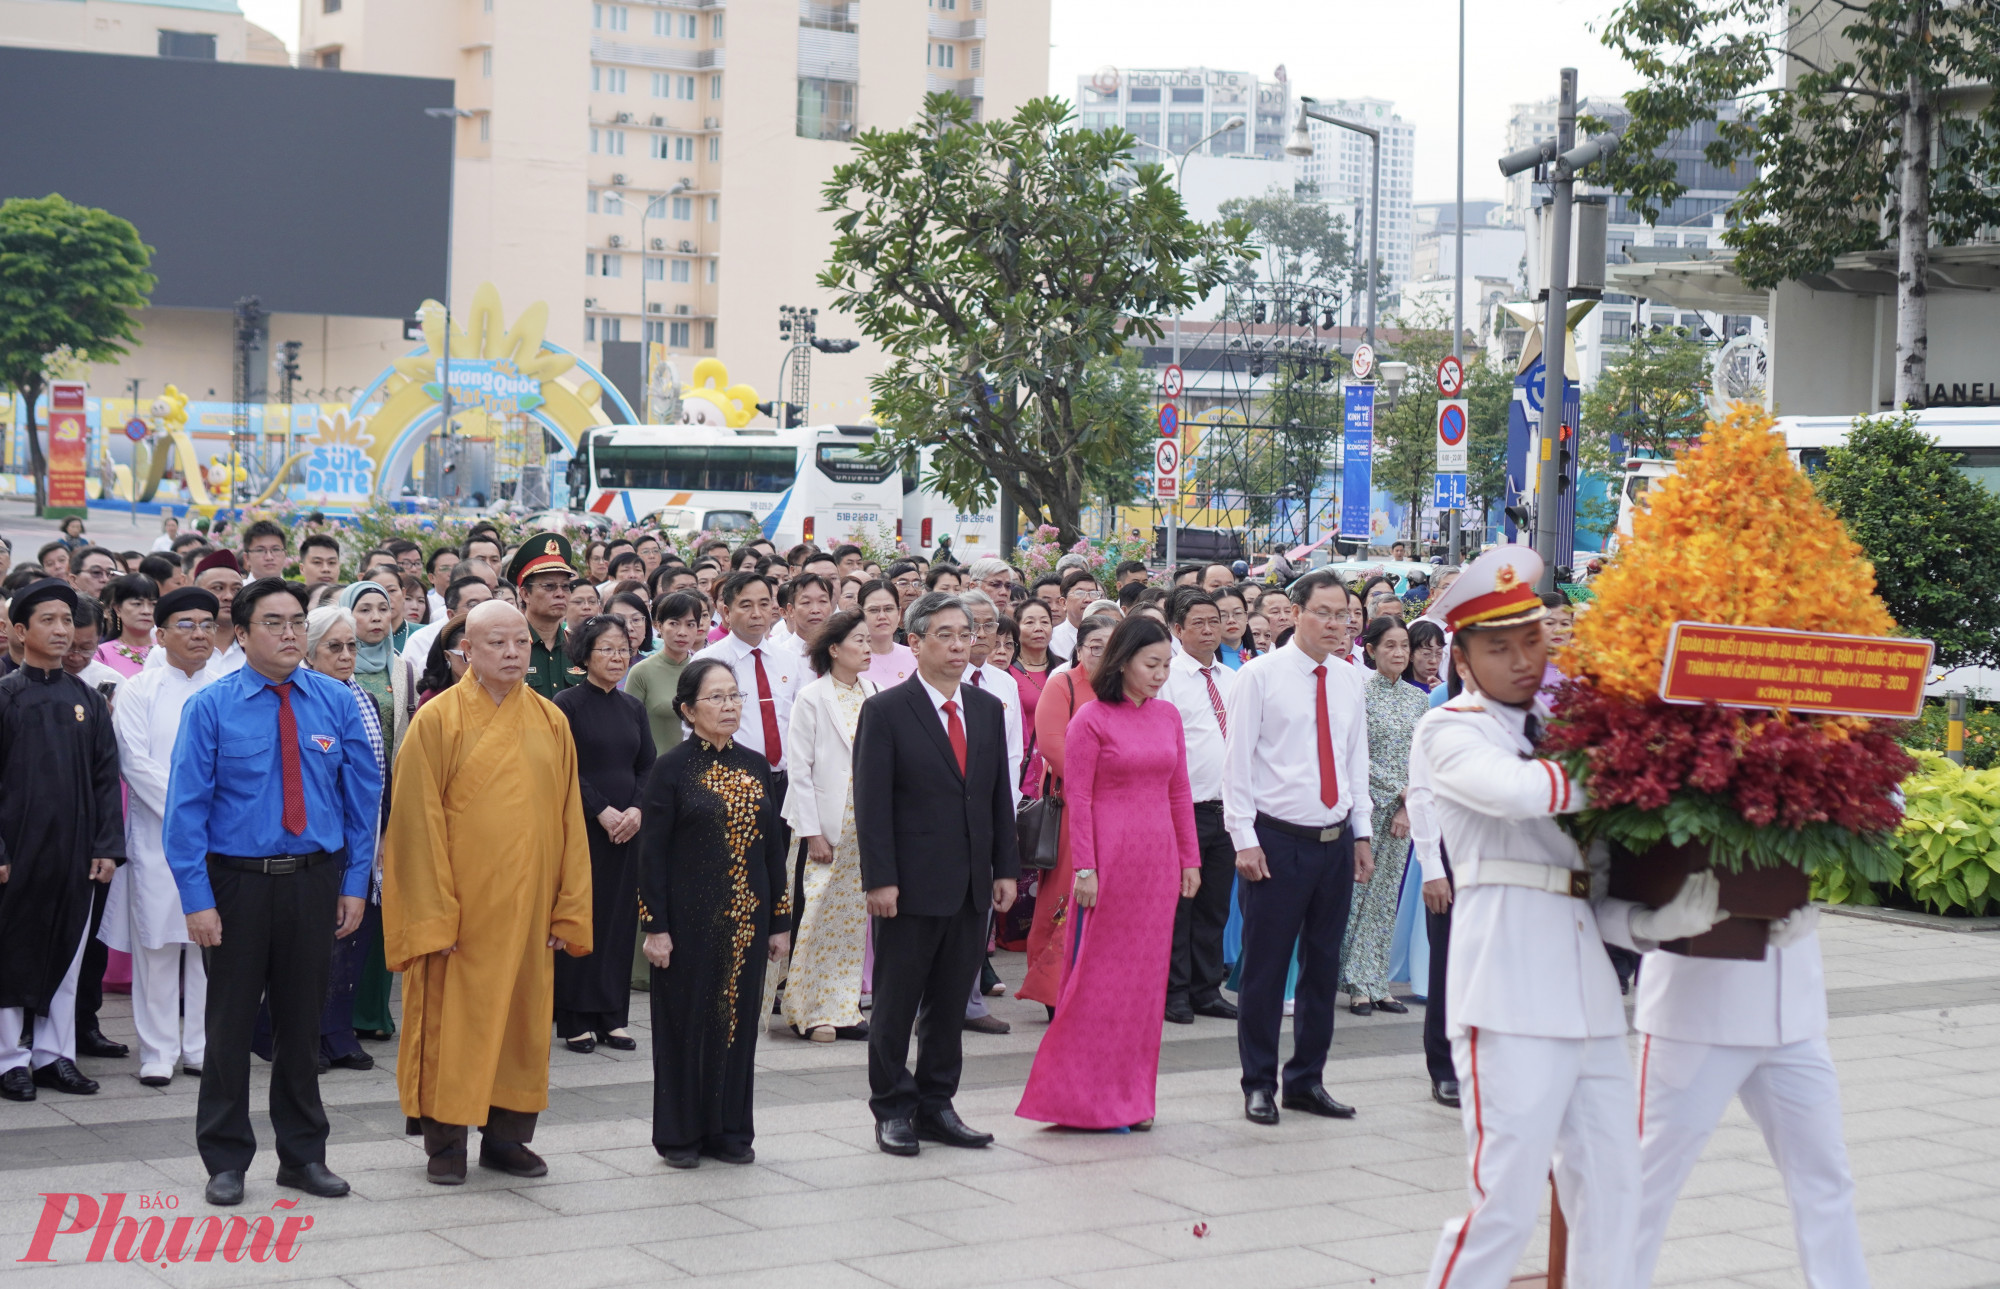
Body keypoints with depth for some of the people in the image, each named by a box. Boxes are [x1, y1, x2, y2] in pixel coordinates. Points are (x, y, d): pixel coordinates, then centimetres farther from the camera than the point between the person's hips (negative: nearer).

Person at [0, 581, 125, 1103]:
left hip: (75, 852, 4)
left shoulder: (87, 700, 9)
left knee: (66, 953, 8)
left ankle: (53, 1054, 17)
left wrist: (108, 846, 1)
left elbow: (107, 778, 10)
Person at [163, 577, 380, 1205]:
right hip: (237, 881, -2)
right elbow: (187, 808, -7)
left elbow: (362, 796, 6)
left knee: (304, 1023, 12)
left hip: (314, 882, 2)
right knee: (230, 1023, 5)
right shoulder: (210, 708, -6)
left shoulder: (336, 703, 2)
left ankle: (304, 1155, 24)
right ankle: (226, 1160, 18)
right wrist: (198, 898, -12)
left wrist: (355, 883, 1)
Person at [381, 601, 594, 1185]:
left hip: (527, 906, 4)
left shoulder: (551, 723, 7)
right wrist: (433, 914, -14)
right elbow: (419, 823, -8)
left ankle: (508, 1137, 19)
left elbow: (570, 822, 8)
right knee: (452, 1020, 1)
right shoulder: (437, 720, -5)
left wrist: (569, 911, 3)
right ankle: (445, 1143, 12)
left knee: (523, 1017, 8)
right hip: (458, 906, -4)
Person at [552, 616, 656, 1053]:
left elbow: (648, 767, 10)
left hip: (627, 830, 5)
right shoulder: (567, 704, -5)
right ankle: (576, 1021, 4)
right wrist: (602, 811, -15)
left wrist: (636, 810, -6)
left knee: (620, 919, 5)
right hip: (581, 827, -5)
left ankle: (612, 1018, 11)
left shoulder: (633, 708, 12)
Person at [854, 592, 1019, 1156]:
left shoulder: (988, 709, 10)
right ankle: (892, 1110, 14)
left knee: (950, 1004, 11)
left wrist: (1006, 869, 7)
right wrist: (879, 879, -15)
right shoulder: (885, 711, -6)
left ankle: (936, 1106, 21)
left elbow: (1000, 795, 13)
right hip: (911, 886, -5)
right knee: (896, 1004, 4)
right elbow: (871, 803, -10)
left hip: (971, 886, 5)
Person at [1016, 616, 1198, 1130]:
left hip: (1158, 861, 6)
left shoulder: (1168, 716, 10)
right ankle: (1084, 1095, 8)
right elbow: (1077, 799, -8)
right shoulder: (1091, 721, -7)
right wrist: (1084, 869, -13)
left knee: (1147, 976, 9)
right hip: (1109, 860, -6)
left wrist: (1190, 859, 11)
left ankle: (1132, 1097, 18)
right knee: (1098, 973, -1)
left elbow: (1179, 793, 14)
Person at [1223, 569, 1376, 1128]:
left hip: (1336, 841, 5)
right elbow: (1238, 760, -5)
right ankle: (1259, 1085, 10)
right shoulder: (1260, 675, -5)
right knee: (1265, 966, -1)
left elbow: (1357, 759, 16)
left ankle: (1307, 1081, 21)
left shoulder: (1349, 680, 10)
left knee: (1324, 965, 10)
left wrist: (1361, 833, 11)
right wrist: (1245, 840, -10)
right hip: (1278, 840, -5)